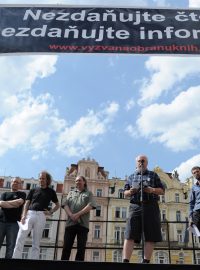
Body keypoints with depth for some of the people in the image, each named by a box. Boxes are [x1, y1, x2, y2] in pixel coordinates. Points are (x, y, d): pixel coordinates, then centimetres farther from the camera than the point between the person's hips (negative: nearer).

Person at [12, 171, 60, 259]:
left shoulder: (51, 191, 15)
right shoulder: (33, 190, 17)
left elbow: (57, 205, 22)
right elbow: (27, 203, 9)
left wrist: (51, 212, 3)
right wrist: (24, 215, -7)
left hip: (41, 215, -1)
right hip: (29, 214, 1)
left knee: (36, 242, -1)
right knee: (20, 238, -10)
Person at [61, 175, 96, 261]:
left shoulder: (88, 193, 14)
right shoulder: (71, 193, 22)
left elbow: (90, 206, -2)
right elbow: (65, 205, 8)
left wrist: (78, 214, -13)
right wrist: (71, 215, -12)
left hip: (83, 224, -2)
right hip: (70, 223, 2)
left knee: (81, 248, -3)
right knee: (66, 247, -2)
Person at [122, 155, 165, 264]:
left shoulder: (153, 175, 17)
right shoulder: (131, 177, 21)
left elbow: (162, 190, 11)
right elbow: (125, 193, 17)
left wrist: (152, 190, -10)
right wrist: (130, 192, -7)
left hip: (151, 207, 0)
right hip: (135, 207, 0)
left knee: (150, 237, -4)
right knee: (129, 235, -11)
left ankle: (146, 261, 2)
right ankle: (125, 261, -14)